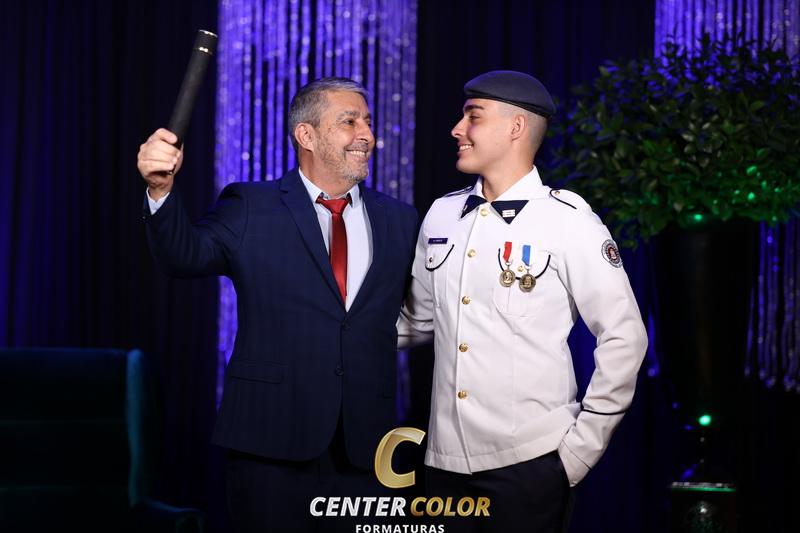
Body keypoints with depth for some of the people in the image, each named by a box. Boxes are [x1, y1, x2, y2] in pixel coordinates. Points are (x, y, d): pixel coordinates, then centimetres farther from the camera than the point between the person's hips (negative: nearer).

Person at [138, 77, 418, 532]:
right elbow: (187, 257, -14)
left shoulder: (399, 220, 11)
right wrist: (162, 188, -30)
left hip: (366, 445, 3)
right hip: (271, 441, -3)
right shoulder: (250, 209, 2)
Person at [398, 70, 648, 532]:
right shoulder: (442, 215, 8)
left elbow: (624, 338, -6)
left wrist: (581, 447, -7)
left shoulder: (568, 221, -7)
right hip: (446, 459, 5)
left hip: (530, 462, -5)